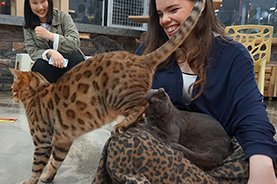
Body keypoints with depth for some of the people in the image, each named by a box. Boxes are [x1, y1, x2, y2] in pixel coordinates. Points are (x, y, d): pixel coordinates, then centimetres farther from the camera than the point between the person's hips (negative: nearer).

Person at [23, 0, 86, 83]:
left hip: (69, 63, -1)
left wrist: (49, 35, -24)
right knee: (40, 66, -32)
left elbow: (75, 43, -14)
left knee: (77, 59, -33)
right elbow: (32, 51, -6)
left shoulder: (63, 17, -4)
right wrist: (50, 52, -28)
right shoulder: (28, 27, 3)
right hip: (49, 67, 1)